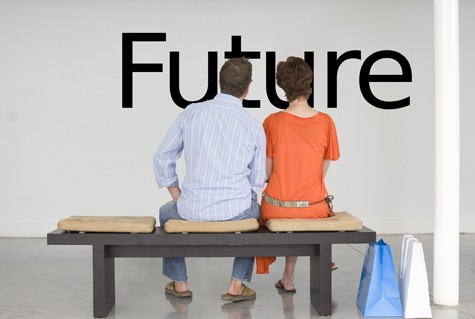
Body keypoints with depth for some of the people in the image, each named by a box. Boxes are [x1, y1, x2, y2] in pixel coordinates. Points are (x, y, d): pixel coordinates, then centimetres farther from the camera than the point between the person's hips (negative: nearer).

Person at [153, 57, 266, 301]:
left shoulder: (191, 112, -2)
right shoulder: (254, 126, -4)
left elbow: (162, 157, 4)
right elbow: (257, 181, 2)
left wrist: (177, 196, 16)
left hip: (192, 210, 1)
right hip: (236, 212, -1)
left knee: (166, 213, 35)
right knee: (255, 212, 35)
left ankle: (179, 283, 38)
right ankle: (237, 285, 27)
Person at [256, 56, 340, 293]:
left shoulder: (272, 122, -11)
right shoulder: (326, 122, -7)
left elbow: (267, 172, -5)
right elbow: (323, 170, 2)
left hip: (277, 208, -1)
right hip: (315, 207, 1)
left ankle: (289, 278, 35)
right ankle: (287, 277, 37)